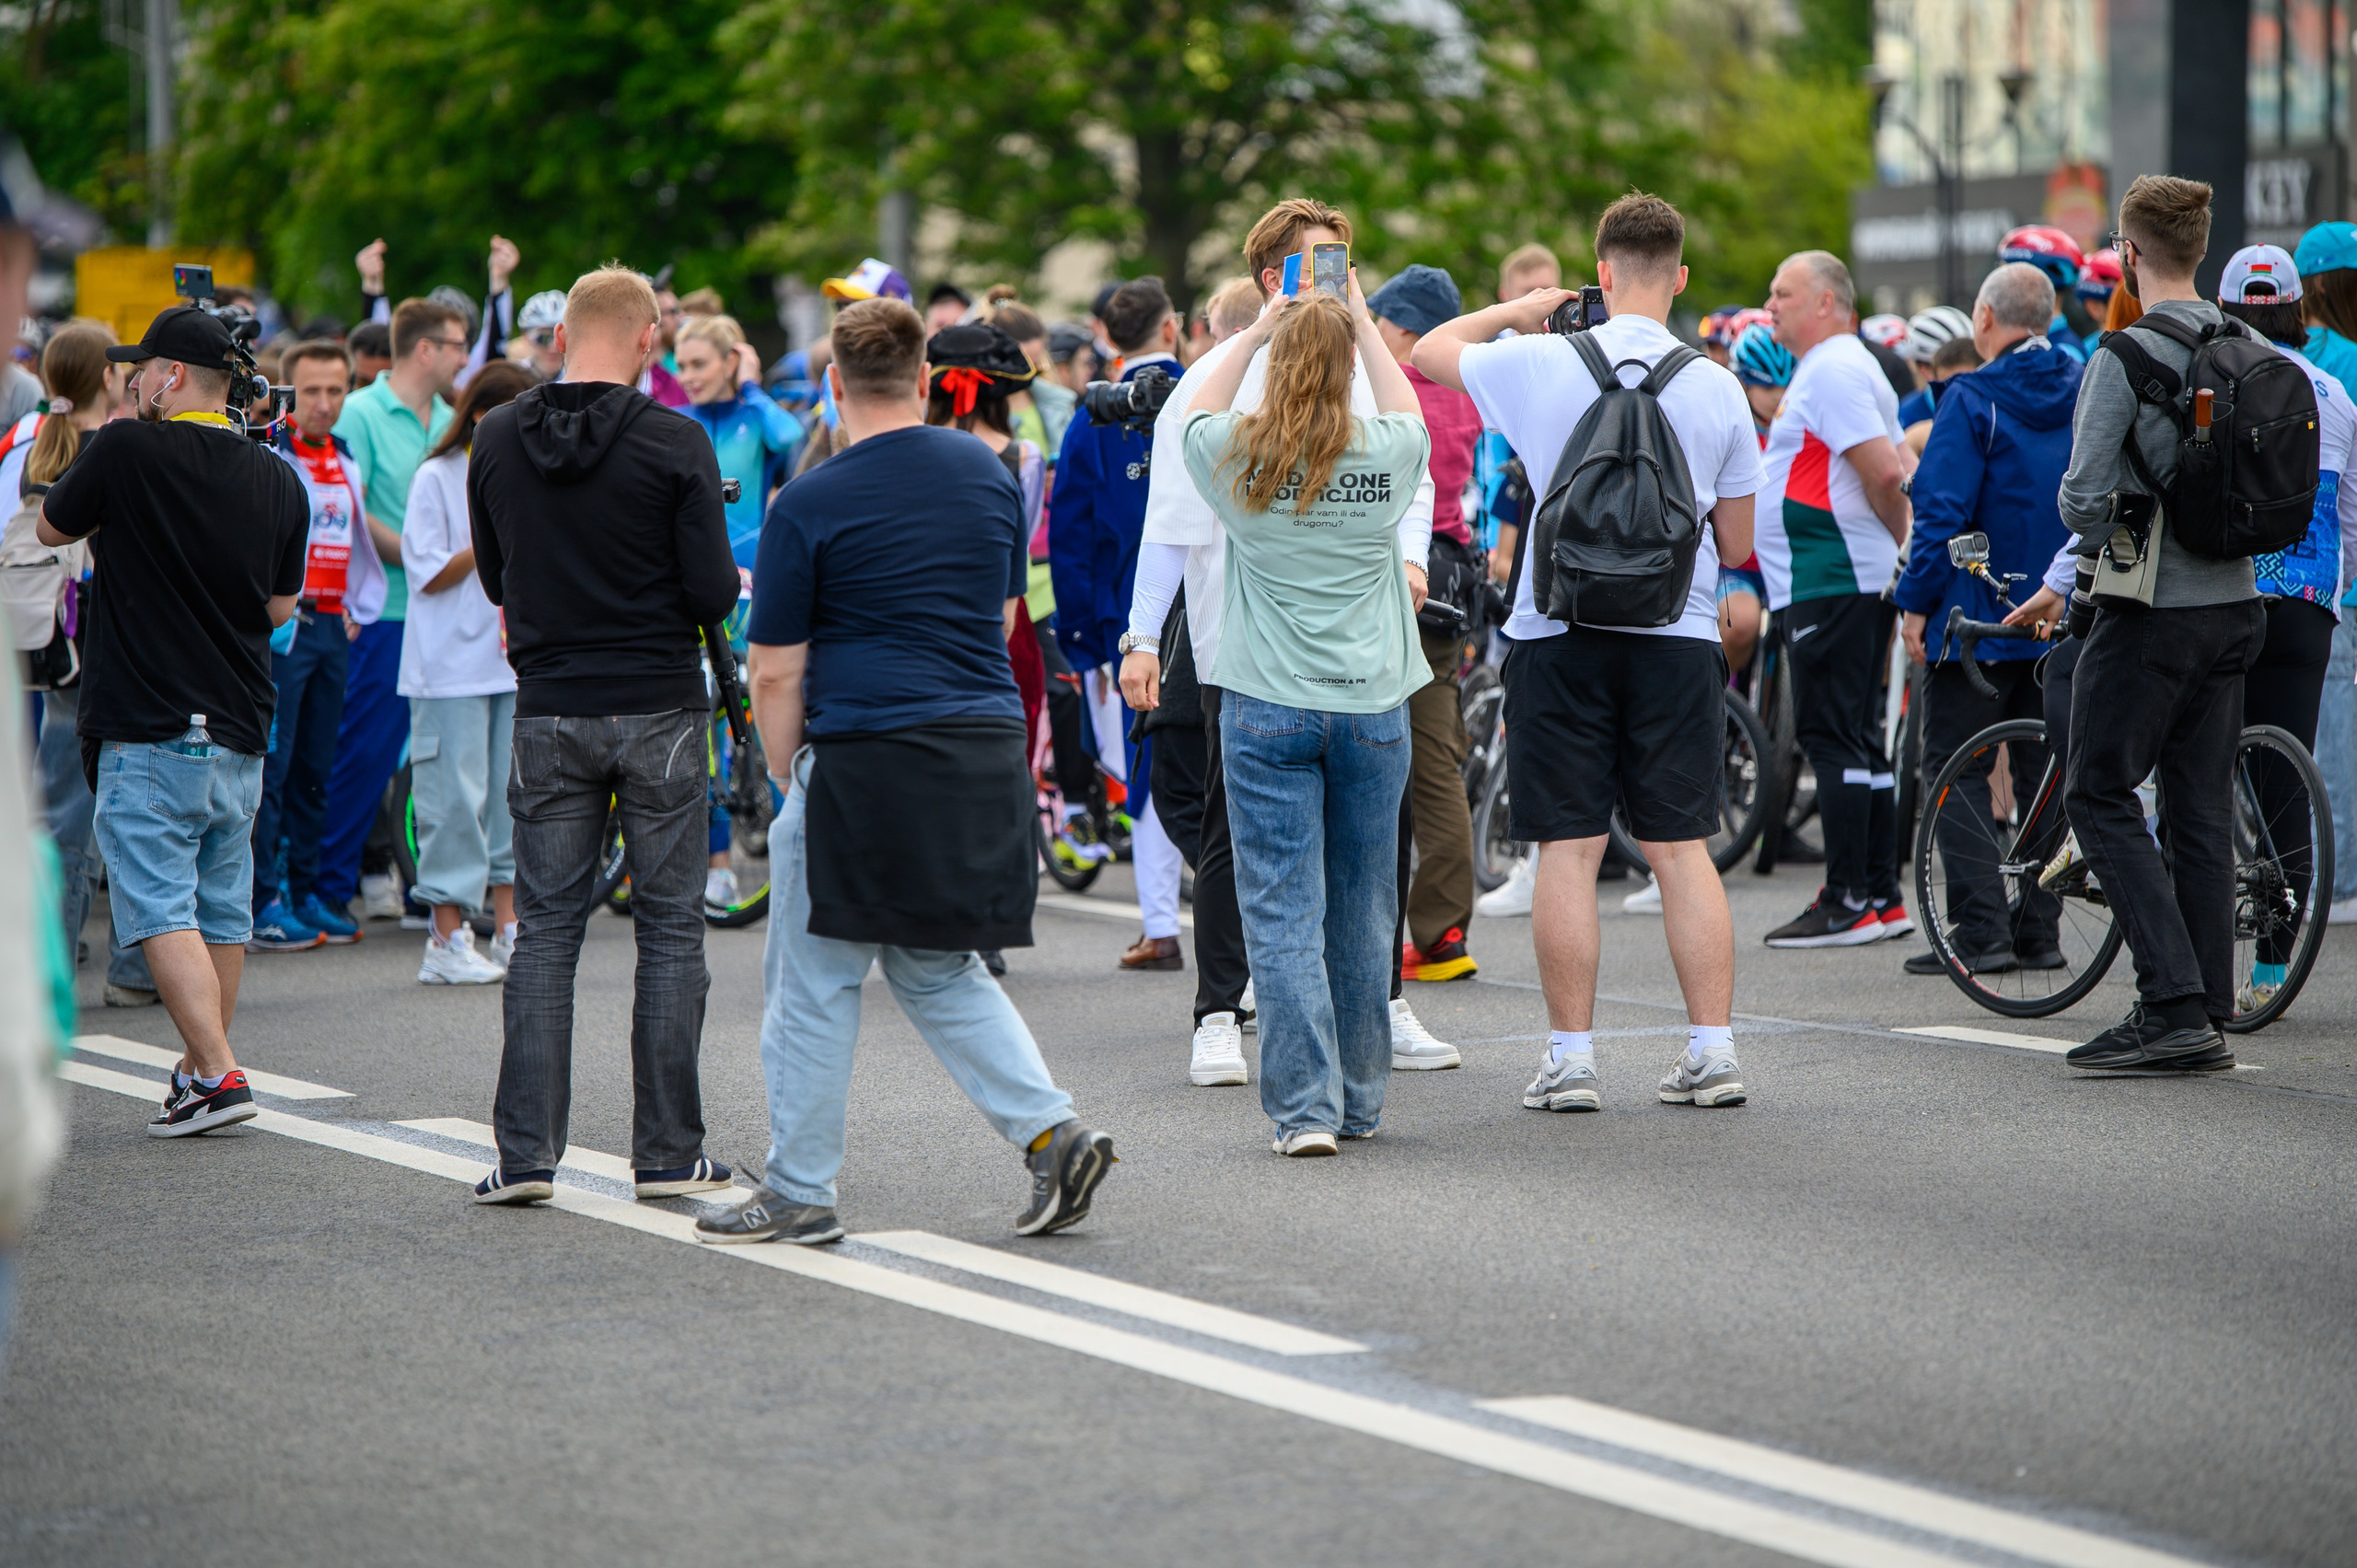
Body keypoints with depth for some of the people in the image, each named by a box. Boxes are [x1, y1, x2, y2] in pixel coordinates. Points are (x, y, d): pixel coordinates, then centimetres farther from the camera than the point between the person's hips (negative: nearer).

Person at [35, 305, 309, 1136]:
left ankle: (218, 1076, -17)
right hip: (240, 734, 6)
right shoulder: (278, 481, 5)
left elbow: (50, 527, 7)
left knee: (162, 911, -6)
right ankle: (201, 1064, 24)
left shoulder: (129, 452, -10)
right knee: (223, 913, 14)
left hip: (148, 731, -6)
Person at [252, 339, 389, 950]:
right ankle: (260, 904, -8)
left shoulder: (347, 463, 15)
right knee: (270, 766, -8)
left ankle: (305, 893, 16)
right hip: (280, 627, -7)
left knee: (316, 769, 10)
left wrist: (357, 608, 17)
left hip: (333, 625, 7)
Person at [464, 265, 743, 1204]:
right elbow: (715, 595, -11)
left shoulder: (497, 440, 1)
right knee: (670, 927, 5)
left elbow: (495, 580, 12)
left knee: (545, 931, 6)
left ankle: (526, 1153, 0)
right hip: (659, 709, -3)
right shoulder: (674, 442, -10)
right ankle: (668, 1153, 6)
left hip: (548, 713, 3)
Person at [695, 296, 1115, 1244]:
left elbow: (775, 674, -5)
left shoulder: (808, 506, -8)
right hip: (989, 752, 6)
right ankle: (1050, 1130, 3)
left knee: (815, 981, 6)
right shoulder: (990, 477, 8)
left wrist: (791, 779, 8)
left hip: (865, 754, -6)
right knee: (938, 971, 18)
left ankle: (799, 1192, 10)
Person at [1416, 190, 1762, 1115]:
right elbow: (1737, 548, 6)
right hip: (1677, 636, 1)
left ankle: (1570, 1057, 2)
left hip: (1560, 633, -1)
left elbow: (1430, 352, 16)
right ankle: (1713, 1050, 3)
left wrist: (1517, 309, 26)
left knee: (1569, 849, 2)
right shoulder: (1716, 389, -1)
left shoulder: (1538, 365, -4)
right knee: (1682, 848, 5)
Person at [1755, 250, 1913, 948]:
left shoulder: (1832, 371, -14)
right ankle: (1882, 897, 16)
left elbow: (1884, 471, -23)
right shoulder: (1837, 366, 19)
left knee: (1834, 736, -9)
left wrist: (1899, 540, -9)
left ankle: (1849, 903, -10)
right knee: (1859, 739, 12)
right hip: (1850, 578, 11)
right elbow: (1893, 471, 23)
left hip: (1831, 582, -11)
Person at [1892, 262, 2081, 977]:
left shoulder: (1972, 400, -12)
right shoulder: (2088, 395, 6)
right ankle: (2038, 931, 12)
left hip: (1978, 617, -6)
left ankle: (1981, 930, -9)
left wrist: (1916, 601, -10)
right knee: (2042, 773, 13)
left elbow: (1942, 509, -16)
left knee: (1956, 770, -1)